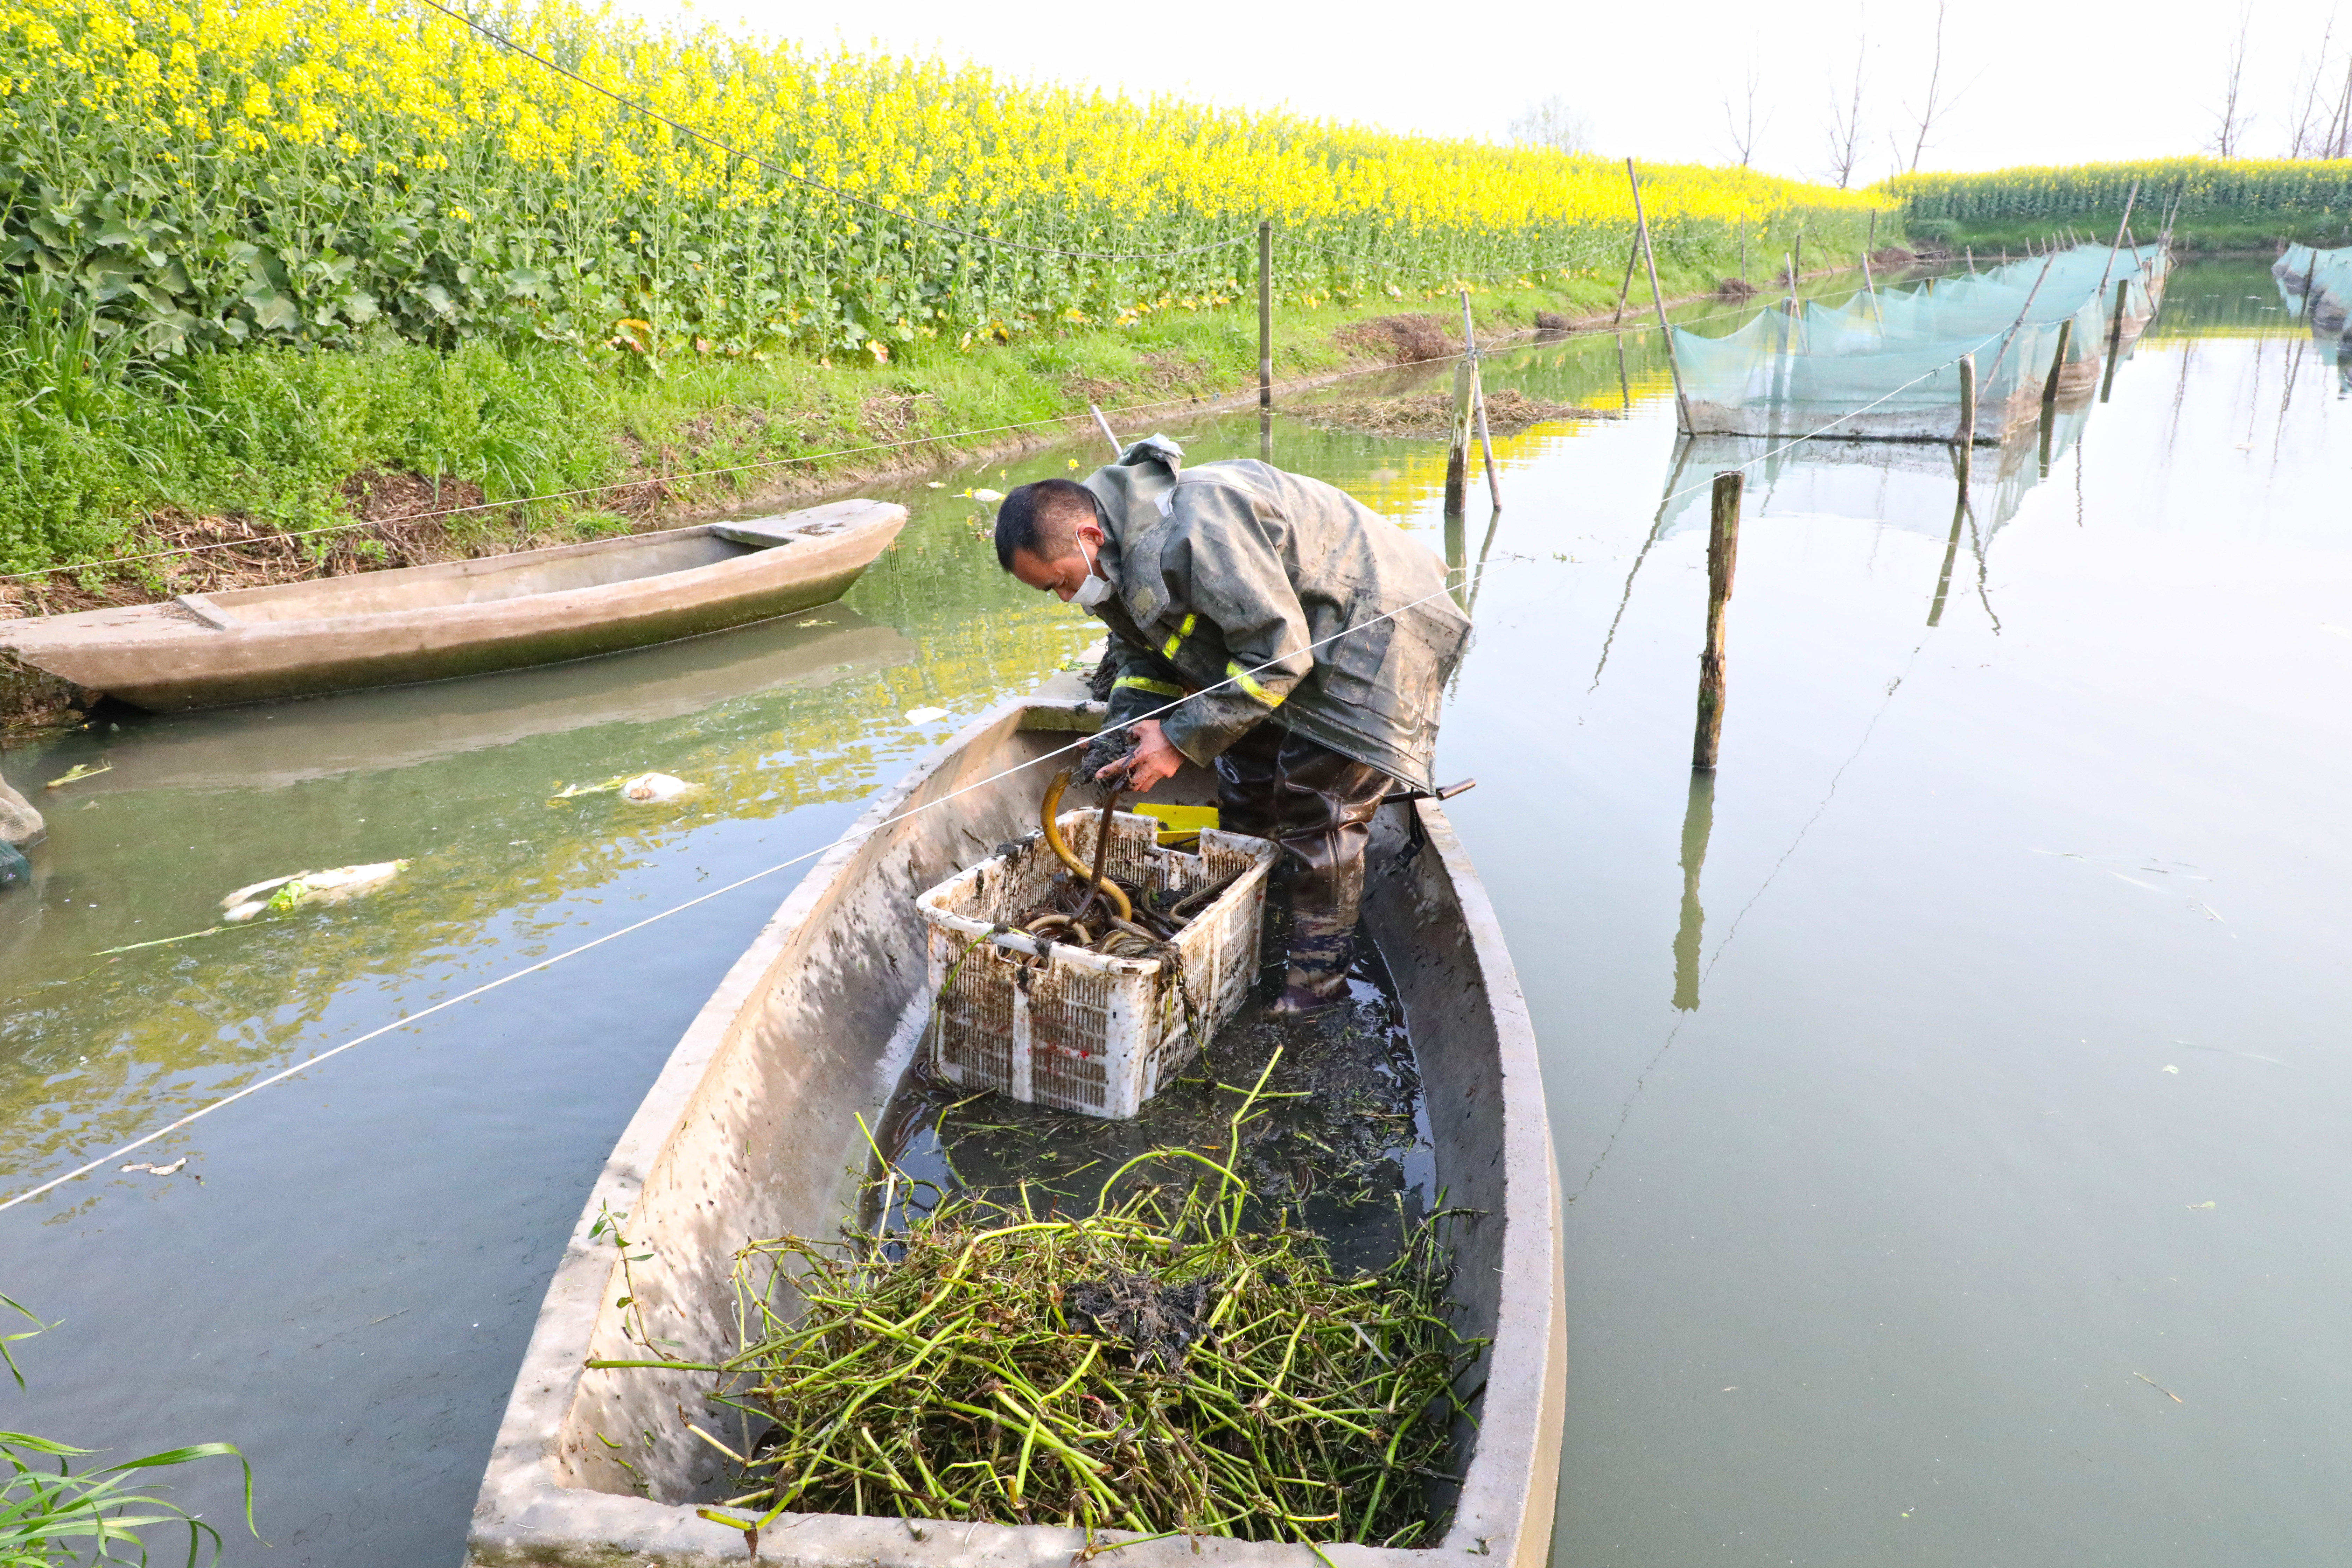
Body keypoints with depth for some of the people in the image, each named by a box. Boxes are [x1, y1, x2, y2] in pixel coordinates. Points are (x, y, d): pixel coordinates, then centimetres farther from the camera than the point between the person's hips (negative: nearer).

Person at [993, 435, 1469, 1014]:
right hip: (1296, 630, 10)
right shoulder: (1119, 552, -2)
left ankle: (1317, 979, 7)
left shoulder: (1196, 527, -34)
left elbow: (1276, 654, -31)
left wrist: (1183, 738, -26)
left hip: (1372, 623, -10)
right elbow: (1144, 653, 10)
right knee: (1246, 784, 12)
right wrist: (1126, 728, -10)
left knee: (1317, 810, -9)